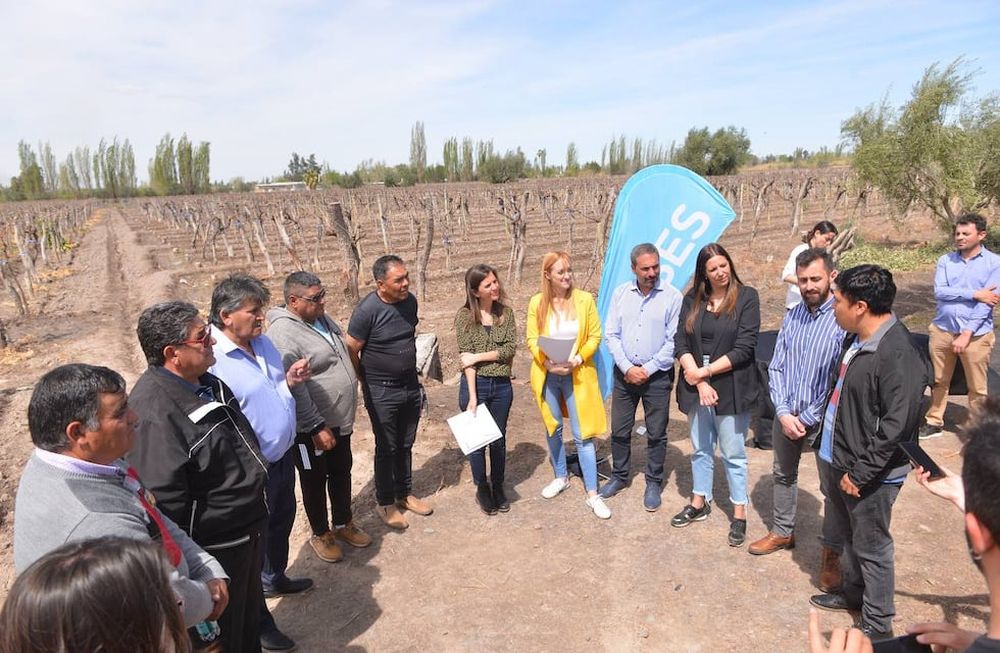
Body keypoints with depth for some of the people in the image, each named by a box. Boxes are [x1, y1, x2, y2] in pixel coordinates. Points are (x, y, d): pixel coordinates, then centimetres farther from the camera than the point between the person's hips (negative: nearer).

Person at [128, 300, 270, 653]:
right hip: (213, 552, -8)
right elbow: (163, 505, -28)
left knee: (249, 618, 29)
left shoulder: (206, 383, 1)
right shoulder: (154, 411, -30)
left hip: (246, 533, 8)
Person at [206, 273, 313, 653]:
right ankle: (258, 620, 32)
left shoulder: (263, 342, 0)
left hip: (283, 457, 8)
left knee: (281, 523, 28)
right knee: (254, 539, 11)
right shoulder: (212, 362, -27)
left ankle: (275, 579, 55)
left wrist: (290, 381, -6)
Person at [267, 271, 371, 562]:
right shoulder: (283, 334, -25)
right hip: (312, 429, -8)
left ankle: (343, 524, 41)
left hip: (339, 420, 8)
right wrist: (317, 427, -24)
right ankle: (320, 534, 32)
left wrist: (344, 415, 20)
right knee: (315, 481, 13)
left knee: (342, 473, 21)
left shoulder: (322, 319, 3)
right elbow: (294, 389, -27)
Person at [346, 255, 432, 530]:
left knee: (405, 445, 17)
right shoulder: (367, 310, -21)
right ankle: (385, 503, 25)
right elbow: (351, 352, -13)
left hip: (411, 386, 5)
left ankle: (404, 494, 35)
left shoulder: (410, 301, -3)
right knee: (387, 448, 8)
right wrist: (368, 383, -1)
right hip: (382, 392, -5)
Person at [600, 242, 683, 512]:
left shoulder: (672, 296, -8)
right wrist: (627, 368, -9)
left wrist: (648, 369, -12)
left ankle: (654, 484, 24)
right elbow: (611, 334, 0)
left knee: (656, 434, 8)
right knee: (619, 430, 12)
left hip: (657, 375, -3)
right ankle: (619, 476, 31)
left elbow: (673, 341, -9)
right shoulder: (621, 293, 1)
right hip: (624, 372, 3)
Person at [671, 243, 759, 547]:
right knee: (701, 449, 17)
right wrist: (699, 381, -14)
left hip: (731, 388, -3)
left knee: (733, 453, 7)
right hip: (697, 386, 4)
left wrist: (705, 371, -13)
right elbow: (681, 343, -3)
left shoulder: (747, 297, -7)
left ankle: (739, 514, 22)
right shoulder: (692, 300, 3)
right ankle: (700, 503, 34)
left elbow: (744, 348, -13)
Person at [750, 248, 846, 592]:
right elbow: (776, 367, 3)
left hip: (824, 418, -5)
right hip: (786, 414, 6)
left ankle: (832, 554, 25)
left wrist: (807, 419, -13)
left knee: (834, 487, 6)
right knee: (783, 474, 20)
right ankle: (782, 532, 40)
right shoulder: (792, 316, 2)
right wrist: (783, 413, -8)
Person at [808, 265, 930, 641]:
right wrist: (829, 450, 16)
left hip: (868, 474, -8)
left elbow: (897, 426, -25)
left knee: (871, 547, 9)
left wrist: (860, 473, -19)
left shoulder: (896, 354, -25)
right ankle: (853, 592, 46)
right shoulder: (856, 339, 2)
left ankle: (878, 625, 27)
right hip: (837, 459, 8)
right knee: (847, 535, 25)